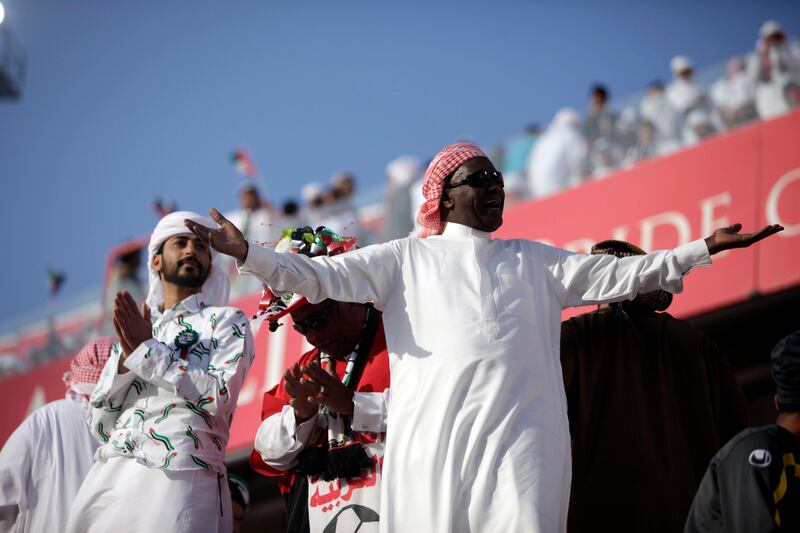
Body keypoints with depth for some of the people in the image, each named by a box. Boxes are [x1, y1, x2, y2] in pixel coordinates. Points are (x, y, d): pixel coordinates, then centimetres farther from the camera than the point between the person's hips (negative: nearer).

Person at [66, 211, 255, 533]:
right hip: (108, 478, 4)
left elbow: (221, 396, -9)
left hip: (181, 478, -4)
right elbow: (99, 427, 14)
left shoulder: (227, 321, 9)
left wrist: (148, 350, -4)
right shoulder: (133, 331, 21)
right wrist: (126, 357, 0)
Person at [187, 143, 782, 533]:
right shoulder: (407, 259, 18)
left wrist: (704, 249, 15)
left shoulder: (533, 260, 25)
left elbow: (617, 275, 21)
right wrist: (248, 253, -3)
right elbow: (322, 276, 11)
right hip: (433, 438, -2)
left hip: (521, 435, 2)